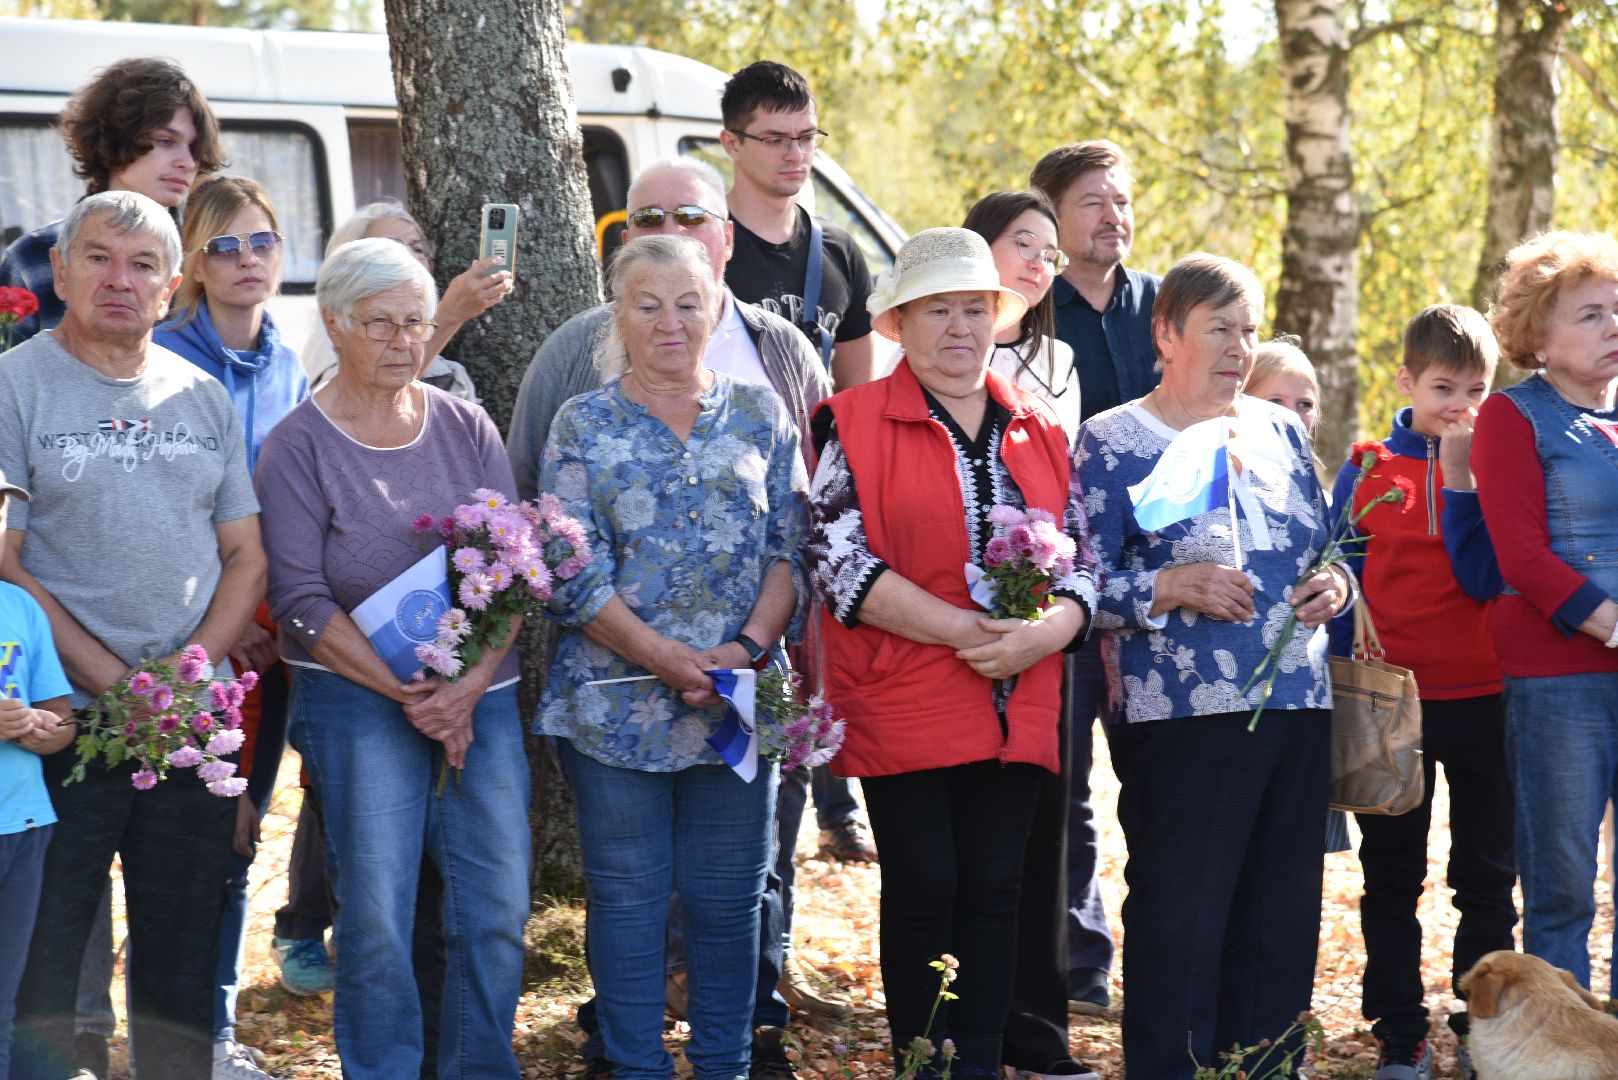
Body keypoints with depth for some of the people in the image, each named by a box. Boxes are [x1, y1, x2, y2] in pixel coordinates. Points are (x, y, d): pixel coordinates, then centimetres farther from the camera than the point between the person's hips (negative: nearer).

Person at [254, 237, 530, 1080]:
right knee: (375, 916, -6)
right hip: (357, 702, -3)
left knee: (497, 907, 0)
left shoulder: (466, 428, 8)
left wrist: (468, 687, -9)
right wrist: (407, 695, -13)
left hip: (483, 700, 3)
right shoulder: (298, 446, -2)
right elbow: (301, 600, -7)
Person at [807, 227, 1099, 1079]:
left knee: (995, 888, 6)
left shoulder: (1039, 431, 12)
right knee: (924, 887, 0)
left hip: (1015, 707, 4)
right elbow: (839, 561, -10)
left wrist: (1042, 632, -12)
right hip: (902, 703, -3)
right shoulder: (854, 424, -1)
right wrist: (965, 631, -16)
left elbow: (1081, 558, 10)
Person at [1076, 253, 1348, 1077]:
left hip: (1298, 706, 6)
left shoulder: (1279, 430, 15)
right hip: (1179, 717, -6)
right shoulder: (1112, 440, -1)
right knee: (1178, 924, -4)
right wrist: (1169, 588, -20)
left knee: (1282, 919, 9)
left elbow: (1326, 544, 23)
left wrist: (1334, 586, 1)